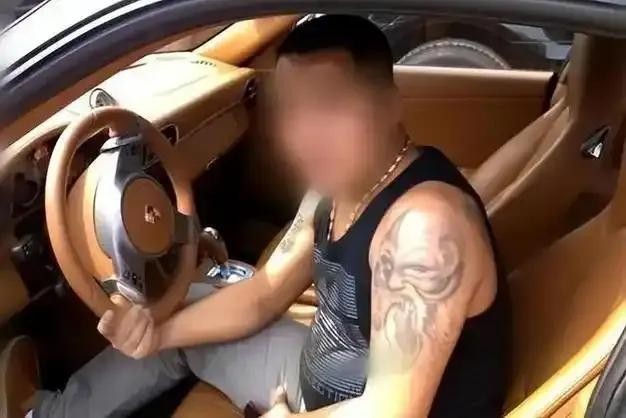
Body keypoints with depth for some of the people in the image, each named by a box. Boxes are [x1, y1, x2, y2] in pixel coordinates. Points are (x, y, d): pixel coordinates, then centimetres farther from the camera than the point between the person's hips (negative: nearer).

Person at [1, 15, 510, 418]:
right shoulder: (337, 186, -4)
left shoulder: (425, 220, -33)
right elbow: (264, 293, 5)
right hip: (323, 377, 8)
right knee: (178, 332, 14)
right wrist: (159, 331, -10)